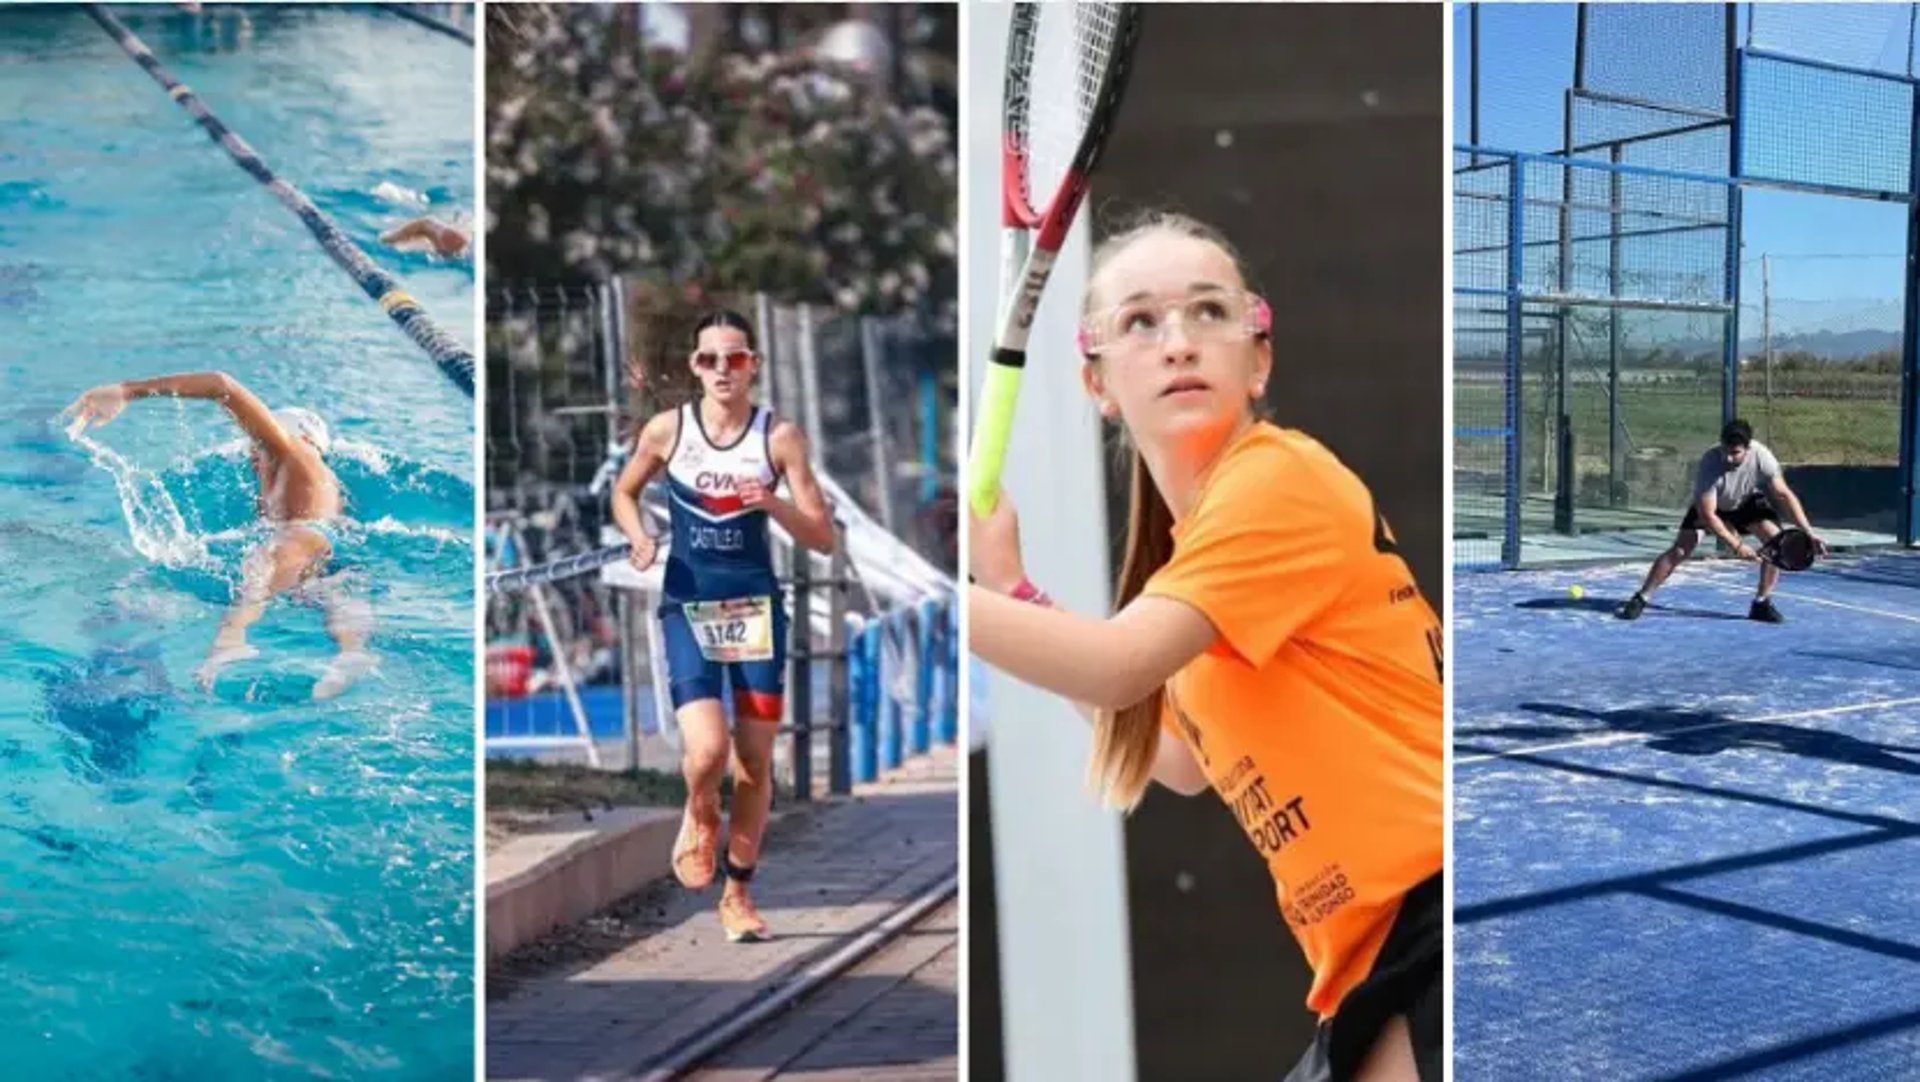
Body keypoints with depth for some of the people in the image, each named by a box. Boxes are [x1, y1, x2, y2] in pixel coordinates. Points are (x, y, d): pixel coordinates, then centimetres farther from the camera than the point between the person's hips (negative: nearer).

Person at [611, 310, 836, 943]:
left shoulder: (779, 436, -4)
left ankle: (738, 892, 26)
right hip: (687, 607, -1)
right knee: (706, 751, -19)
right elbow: (624, 493, 16)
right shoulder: (666, 431, -2)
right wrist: (639, 537, -4)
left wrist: (770, 503, -22)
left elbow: (824, 539, -4)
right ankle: (700, 816, 18)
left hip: (757, 608, 1)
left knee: (755, 762, 7)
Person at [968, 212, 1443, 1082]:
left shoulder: (1279, 479, -12)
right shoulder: (1190, 534, 14)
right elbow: (1188, 765, 19)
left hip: (1432, 910, -9)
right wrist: (1009, 586, 17)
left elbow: (1117, 667, -22)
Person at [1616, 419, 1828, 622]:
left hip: (1747, 502, 2)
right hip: (1709, 506, -2)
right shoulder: (1710, 463, -38)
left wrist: (1808, 532, -30)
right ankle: (1641, 598, -2)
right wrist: (1736, 546, -36)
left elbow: (1784, 495, -23)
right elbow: (1707, 514, -33)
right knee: (1679, 550, -16)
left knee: (1775, 538, -19)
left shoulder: (1761, 456, -32)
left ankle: (1761, 603, -5)